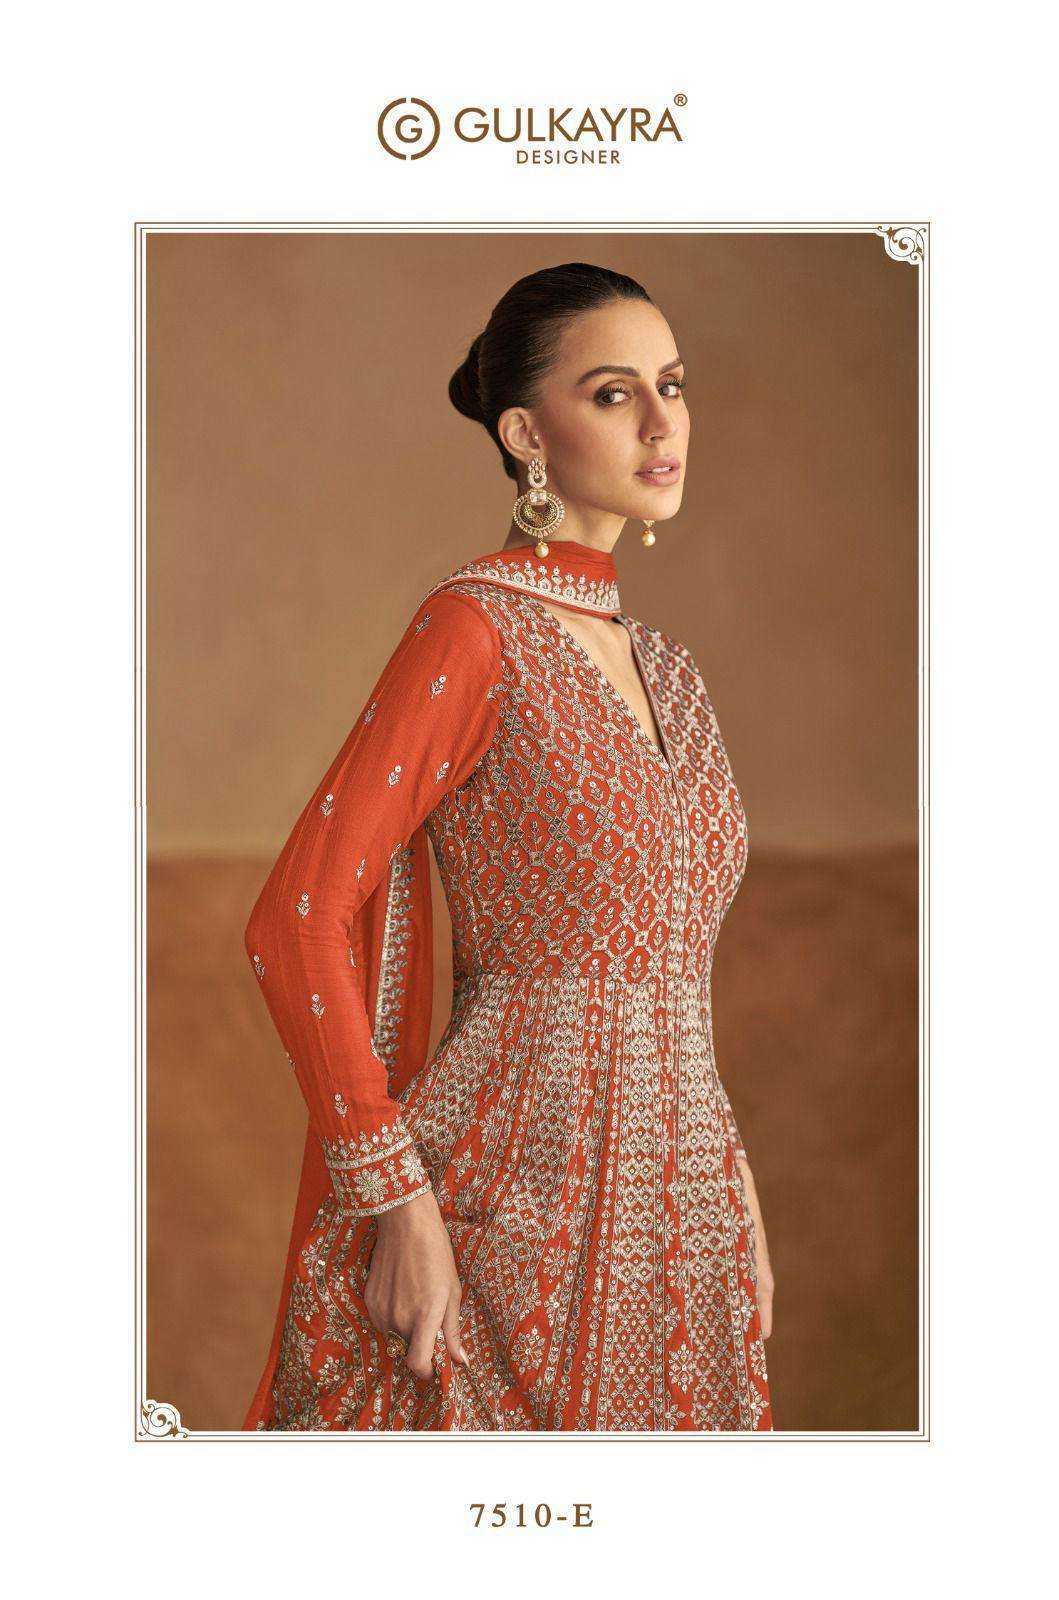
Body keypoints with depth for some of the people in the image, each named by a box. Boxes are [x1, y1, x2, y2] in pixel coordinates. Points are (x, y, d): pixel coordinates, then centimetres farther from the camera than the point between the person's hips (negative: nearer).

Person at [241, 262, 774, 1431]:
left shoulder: (660, 668, 11)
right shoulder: (474, 631, -11)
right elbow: (295, 924, -16)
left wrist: (732, 1196, 15)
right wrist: (399, 1204, -17)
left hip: (673, 1199, 7)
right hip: (517, 1200, -7)